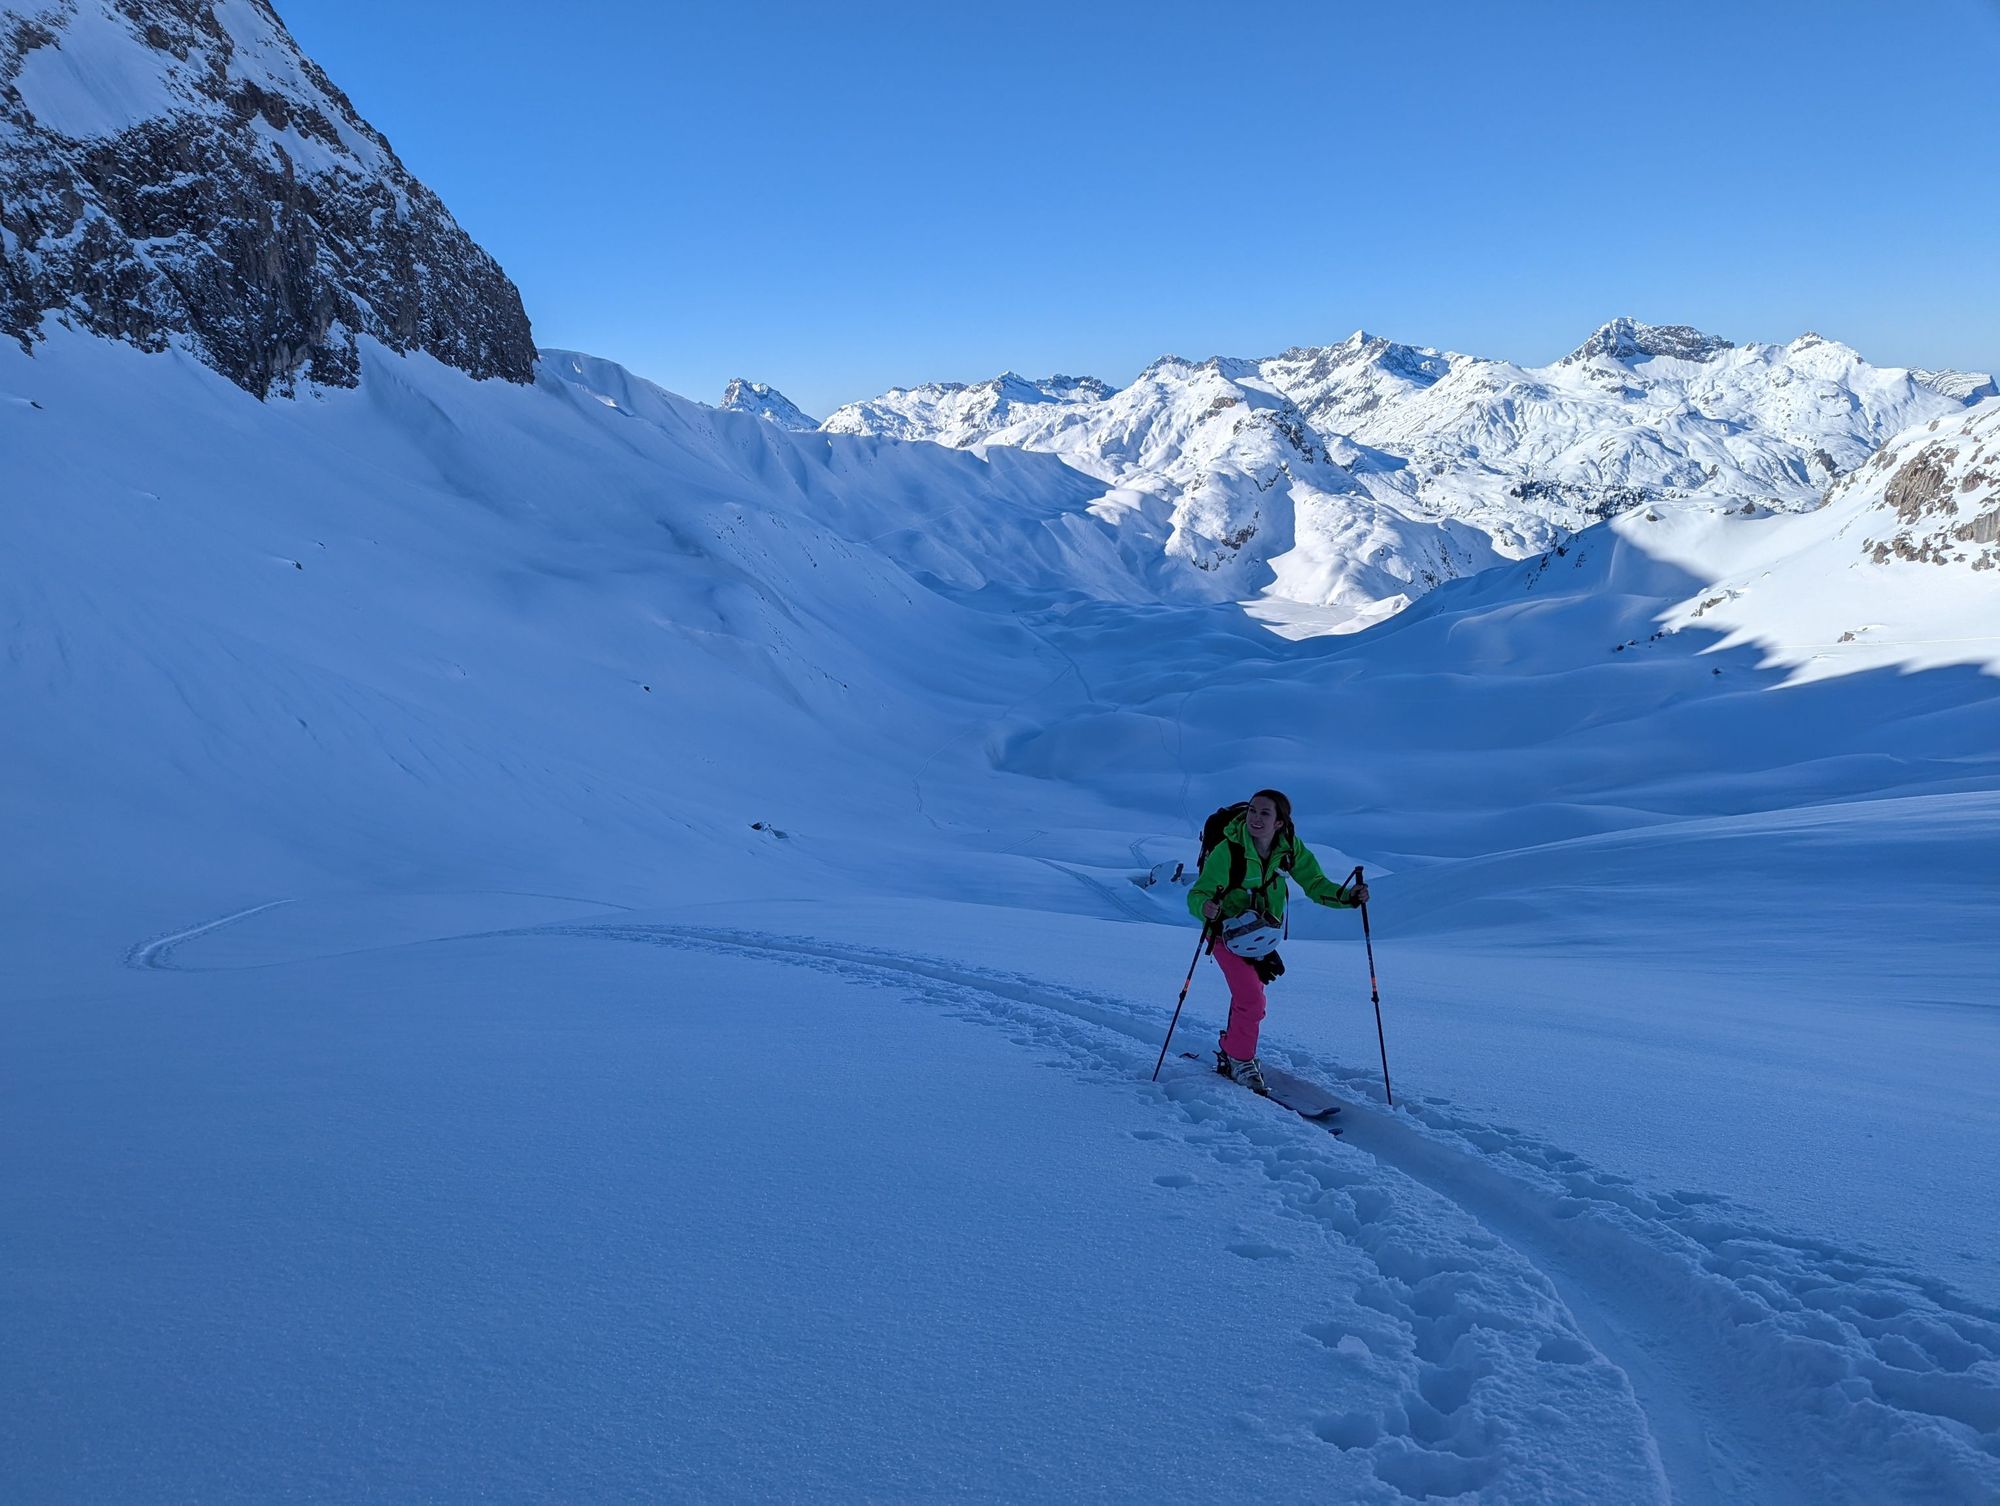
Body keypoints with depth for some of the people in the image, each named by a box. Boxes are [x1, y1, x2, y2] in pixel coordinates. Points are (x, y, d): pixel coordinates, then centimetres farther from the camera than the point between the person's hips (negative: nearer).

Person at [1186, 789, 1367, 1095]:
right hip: (1229, 932, -5)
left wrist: (1347, 895, -27)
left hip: (1263, 933, 5)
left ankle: (1230, 1049, 43)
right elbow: (1197, 894, -27)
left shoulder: (1290, 848, -16)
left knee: (1248, 995, 19)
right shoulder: (1228, 851, -29)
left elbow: (1315, 883, -9)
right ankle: (1240, 1059, 7)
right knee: (1252, 999, -16)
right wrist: (1205, 907, -51)